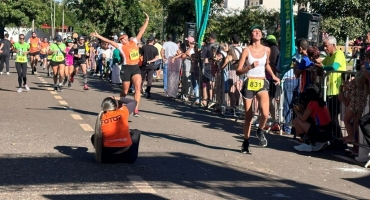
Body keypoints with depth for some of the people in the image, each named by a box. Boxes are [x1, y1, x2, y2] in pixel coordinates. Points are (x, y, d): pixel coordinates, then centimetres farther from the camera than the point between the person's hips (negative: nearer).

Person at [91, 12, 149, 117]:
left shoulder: (134, 42, 9)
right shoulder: (121, 46, -2)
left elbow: (141, 31, 10)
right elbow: (109, 41, -11)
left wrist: (147, 20, 9)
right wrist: (98, 36, -20)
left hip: (136, 68, 3)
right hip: (126, 68, -2)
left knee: (138, 87, -16)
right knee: (125, 91, 8)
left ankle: (136, 109, -21)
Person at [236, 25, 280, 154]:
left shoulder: (266, 50, 4)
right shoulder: (247, 50, -6)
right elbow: (238, 71, -8)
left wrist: (273, 76, 11)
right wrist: (250, 67, -23)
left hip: (262, 84, 2)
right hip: (249, 84, -2)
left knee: (265, 113, -22)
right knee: (248, 116, 5)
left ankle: (260, 131, 10)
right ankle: (246, 143, 24)